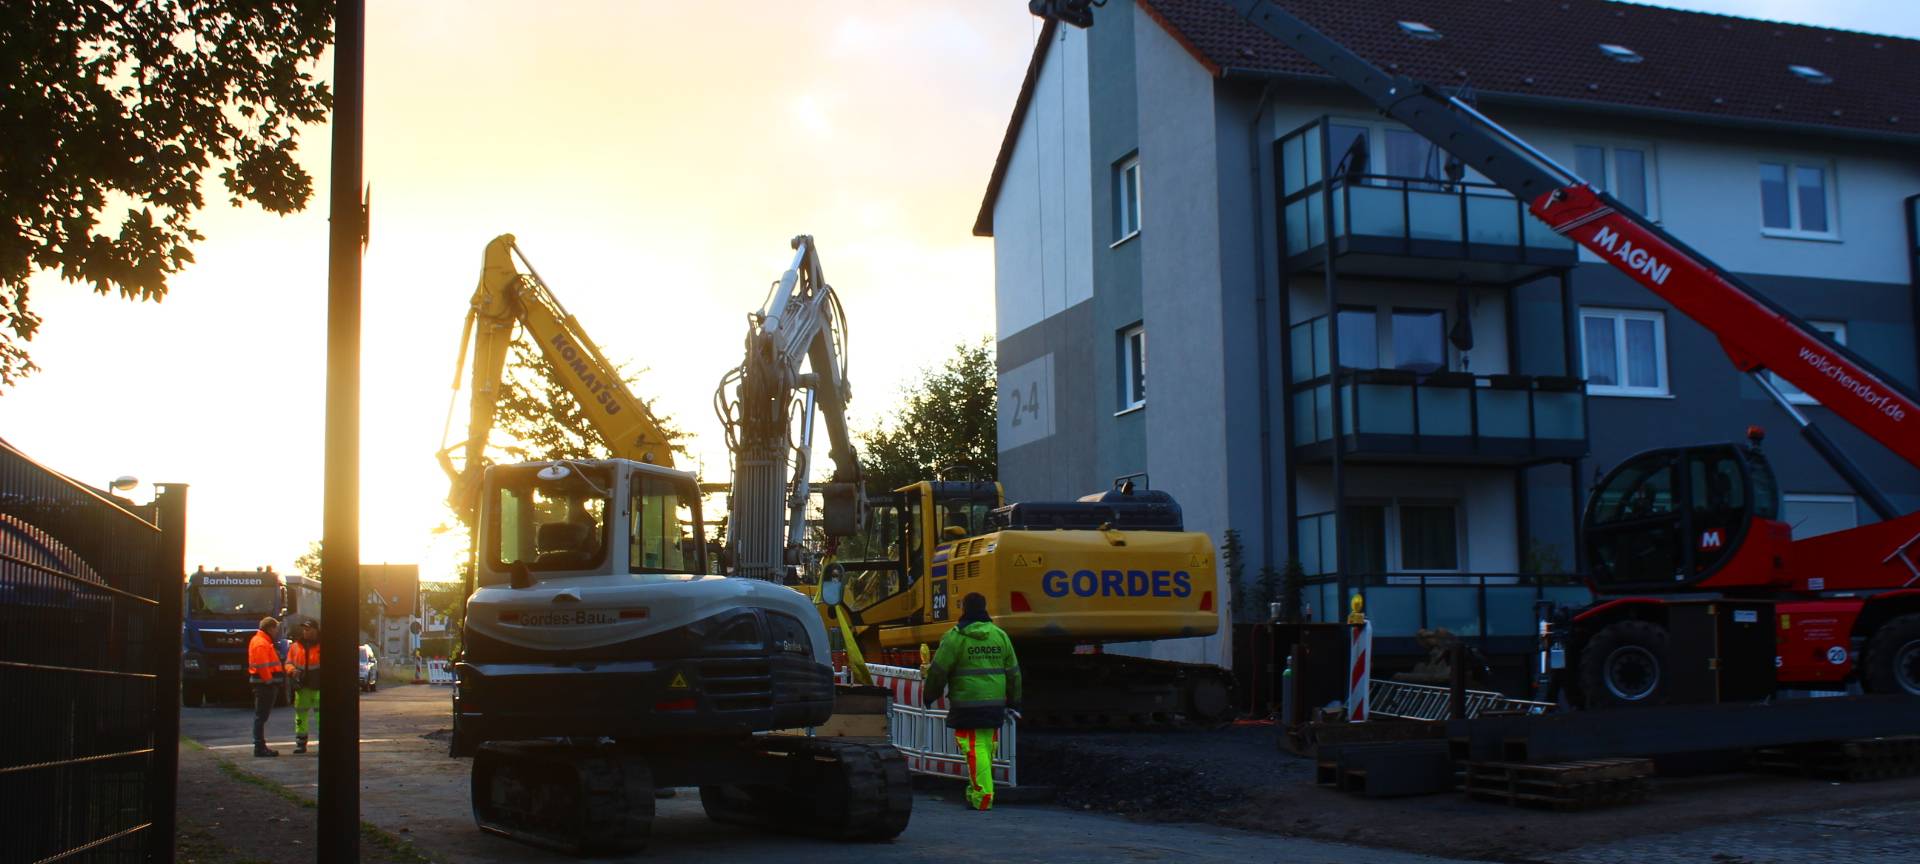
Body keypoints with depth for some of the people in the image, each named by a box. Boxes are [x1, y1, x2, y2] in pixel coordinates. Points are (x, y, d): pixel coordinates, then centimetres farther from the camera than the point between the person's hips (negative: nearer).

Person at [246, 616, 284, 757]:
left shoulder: (262, 641, 19)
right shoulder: (261, 644, -15)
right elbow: (262, 666, -22)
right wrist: (269, 682, -22)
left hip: (265, 684, 11)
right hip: (265, 684, -11)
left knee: (261, 716, 14)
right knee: (261, 716, -8)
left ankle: (260, 746, 20)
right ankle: (259, 747, -7)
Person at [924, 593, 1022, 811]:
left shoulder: (954, 637, -7)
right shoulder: (1000, 635, 10)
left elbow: (938, 671, -5)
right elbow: (1013, 672, 14)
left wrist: (930, 696, 11)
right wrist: (1013, 703, 22)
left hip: (966, 705, -5)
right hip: (995, 703, 6)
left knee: (975, 749, -4)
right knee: (987, 748, 14)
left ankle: (982, 797, -8)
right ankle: (976, 792, 25)